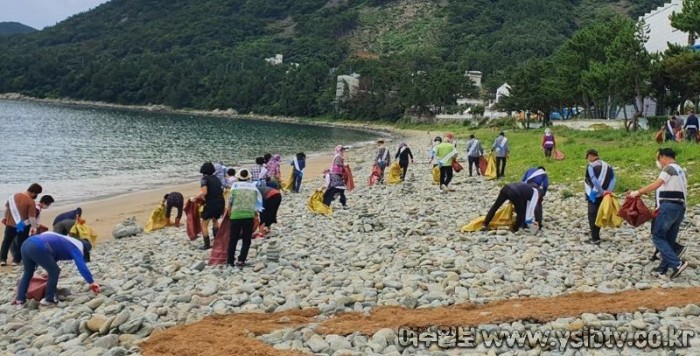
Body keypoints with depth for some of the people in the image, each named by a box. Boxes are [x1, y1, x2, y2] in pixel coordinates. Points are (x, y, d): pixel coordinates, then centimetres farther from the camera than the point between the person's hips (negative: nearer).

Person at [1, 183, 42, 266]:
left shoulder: (14, 196, 2)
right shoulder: (31, 202, -18)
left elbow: (7, 207, 14)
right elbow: (32, 216, -21)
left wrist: (6, 217, 26)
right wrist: (34, 227, -15)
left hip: (10, 224, 5)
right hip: (23, 226, -5)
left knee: (6, 241, 17)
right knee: (21, 243, 10)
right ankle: (16, 260, 12)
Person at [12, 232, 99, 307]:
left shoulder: (66, 244, 35)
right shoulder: (76, 248, 10)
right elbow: (82, 267, -2)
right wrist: (92, 283, 3)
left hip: (26, 244, 9)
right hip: (37, 248, -9)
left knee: (28, 273, 26)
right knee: (54, 271, 7)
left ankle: (20, 300, 26)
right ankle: (48, 300, 13)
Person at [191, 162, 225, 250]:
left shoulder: (205, 179, -3)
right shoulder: (217, 179, 16)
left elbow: (204, 192, -16)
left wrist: (194, 198, -4)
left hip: (211, 204, -7)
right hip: (221, 203, 7)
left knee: (204, 225, 6)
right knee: (215, 220, 32)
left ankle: (207, 244, 3)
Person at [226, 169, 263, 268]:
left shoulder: (235, 185, 3)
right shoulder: (253, 187, 7)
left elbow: (230, 200, 3)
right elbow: (258, 200, 3)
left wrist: (229, 210, 18)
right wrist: (255, 211, 15)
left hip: (236, 215, 0)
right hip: (249, 215, 0)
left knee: (233, 239, 12)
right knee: (246, 239, 9)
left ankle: (230, 260, 14)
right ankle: (241, 260, -2)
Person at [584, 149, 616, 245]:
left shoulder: (591, 166, -12)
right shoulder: (607, 165, 8)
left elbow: (595, 181, -21)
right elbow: (613, 179, 2)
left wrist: (602, 192, -17)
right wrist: (608, 191, -2)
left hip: (594, 195, -7)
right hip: (603, 196, 7)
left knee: (592, 216, 1)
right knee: (599, 215, 17)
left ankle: (595, 239, -1)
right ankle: (596, 235, 25)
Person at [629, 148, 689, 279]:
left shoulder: (669, 168, -6)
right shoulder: (681, 171, 22)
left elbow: (656, 185, -17)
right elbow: (683, 192, 21)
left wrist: (638, 192, -11)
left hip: (668, 206, -9)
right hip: (680, 208, 9)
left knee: (658, 236, -8)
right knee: (670, 239, 10)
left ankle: (677, 263, -18)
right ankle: (663, 268, 12)